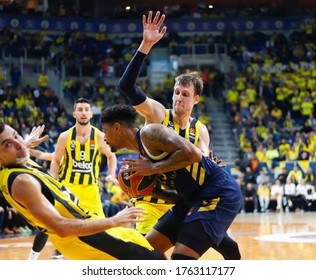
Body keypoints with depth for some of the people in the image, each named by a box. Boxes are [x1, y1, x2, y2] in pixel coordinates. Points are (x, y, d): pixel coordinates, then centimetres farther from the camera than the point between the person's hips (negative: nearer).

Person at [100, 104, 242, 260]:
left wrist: (153, 168, -16)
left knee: (181, 258, -20)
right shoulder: (144, 153, 17)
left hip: (220, 193, -10)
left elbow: (193, 154, -26)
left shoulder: (149, 132, -11)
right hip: (196, 197, 10)